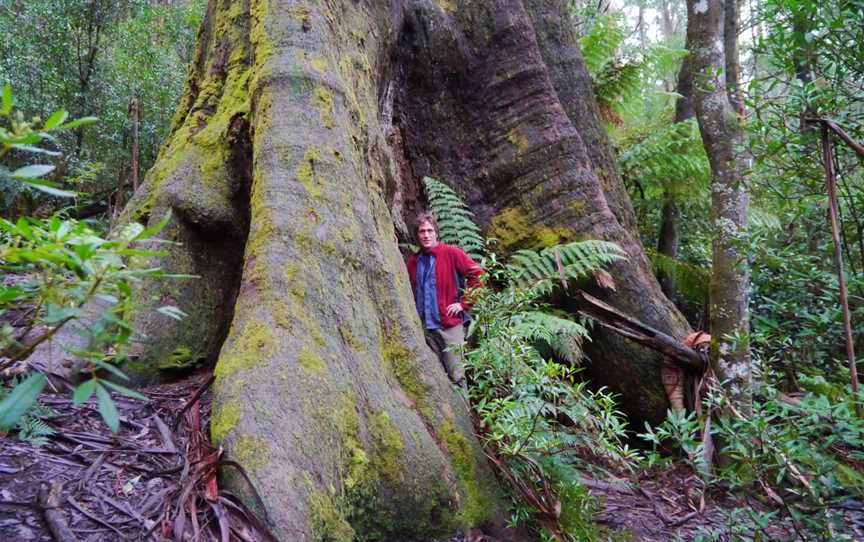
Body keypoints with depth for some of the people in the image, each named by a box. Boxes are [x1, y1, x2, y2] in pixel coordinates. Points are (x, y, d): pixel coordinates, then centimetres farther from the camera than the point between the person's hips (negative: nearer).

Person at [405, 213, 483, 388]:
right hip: (425, 327, 4)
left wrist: (464, 303, -6)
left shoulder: (451, 253, -2)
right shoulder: (412, 262, 12)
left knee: (456, 375, -4)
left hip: (450, 323, -4)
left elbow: (478, 275, -5)